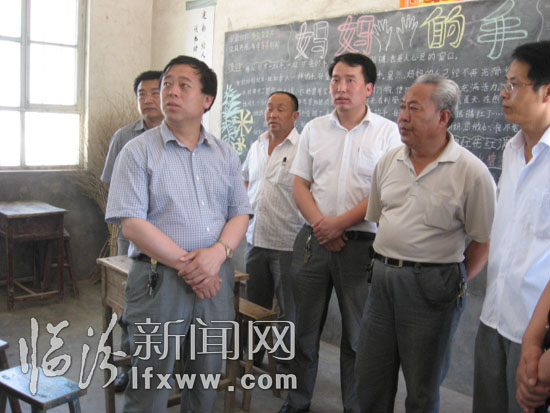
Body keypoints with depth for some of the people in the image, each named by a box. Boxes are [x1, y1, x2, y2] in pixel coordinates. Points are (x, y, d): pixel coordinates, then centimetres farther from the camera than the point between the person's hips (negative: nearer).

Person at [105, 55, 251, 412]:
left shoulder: (225, 154, 10)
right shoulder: (139, 151, -3)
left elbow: (240, 213, 7)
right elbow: (132, 223, -11)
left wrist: (218, 252, -13)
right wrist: (186, 264, -15)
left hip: (216, 277, 4)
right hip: (159, 278, -3)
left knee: (207, 382, 15)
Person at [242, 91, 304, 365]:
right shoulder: (257, 146, 12)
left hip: (287, 242, -6)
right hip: (255, 239, 7)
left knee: (288, 308, 5)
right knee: (254, 304, 18)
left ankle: (286, 359, 21)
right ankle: (253, 357, 33)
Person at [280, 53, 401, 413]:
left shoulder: (388, 132, -2)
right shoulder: (314, 129, 10)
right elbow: (300, 184, 8)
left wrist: (340, 222, -13)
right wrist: (320, 224, -8)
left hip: (362, 244, -3)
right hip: (314, 240, 4)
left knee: (358, 336, 7)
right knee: (304, 328, 12)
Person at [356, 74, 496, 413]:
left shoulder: (471, 171, -10)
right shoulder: (389, 161, 7)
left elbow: (485, 242, -7)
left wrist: (455, 283, -7)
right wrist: (386, 263, 9)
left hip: (431, 288, -5)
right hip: (383, 277, 5)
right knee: (370, 376, 14)